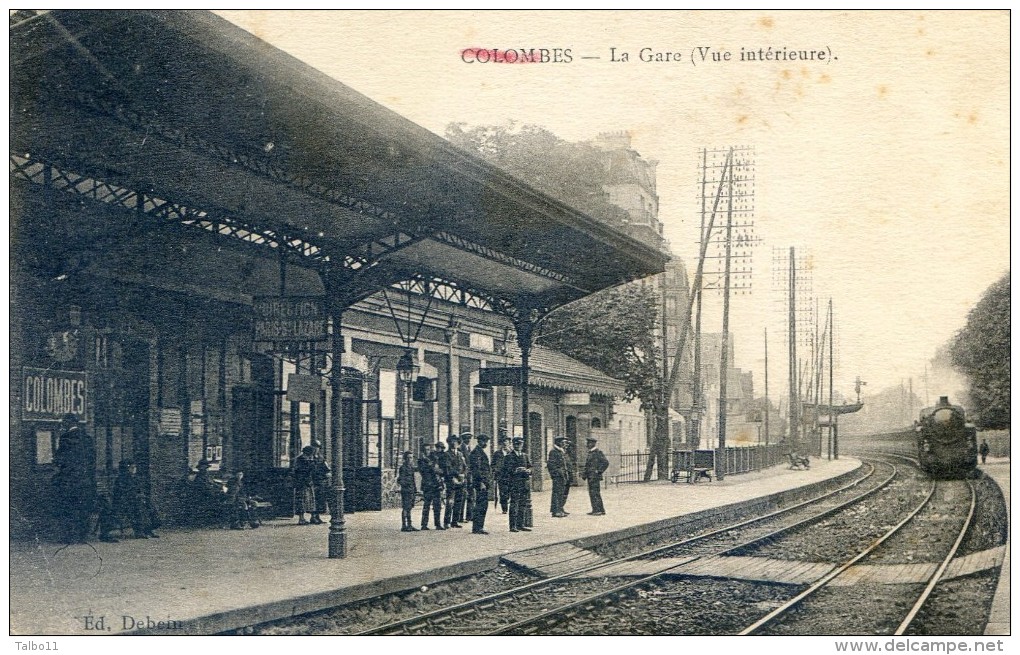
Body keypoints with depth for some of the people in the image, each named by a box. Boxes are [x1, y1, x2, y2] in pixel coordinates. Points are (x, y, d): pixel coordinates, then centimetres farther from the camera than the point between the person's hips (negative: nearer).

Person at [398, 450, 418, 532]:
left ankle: (409, 526, 16)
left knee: (409, 508, 12)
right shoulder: (402, 467, -10)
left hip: (411, 491, 8)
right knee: (405, 508, -7)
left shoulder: (411, 466, 15)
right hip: (405, 491, -8)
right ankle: (404, 526, -5)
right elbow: (399, 481, -15)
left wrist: (415, 489, 20)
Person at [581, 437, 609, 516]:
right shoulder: (590, 453, 17)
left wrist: (599, 471, -15)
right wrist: (584, 474, 15)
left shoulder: (598, 453, -11)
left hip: (595, 477, -10)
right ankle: (595, 510, 16)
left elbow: (606, 462, -17)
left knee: (596, 493, -10)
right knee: (591, 493, 11)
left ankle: (600, 510, -9)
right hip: (590, 477, 10)